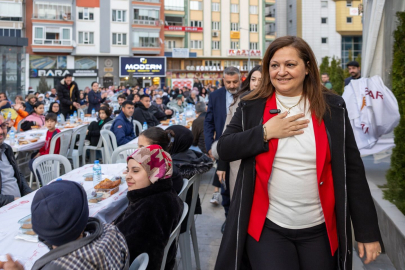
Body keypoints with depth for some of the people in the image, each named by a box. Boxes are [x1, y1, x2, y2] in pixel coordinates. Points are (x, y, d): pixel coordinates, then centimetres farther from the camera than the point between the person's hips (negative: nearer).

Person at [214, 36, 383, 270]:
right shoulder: (252, 107, -1)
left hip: (320, 230, 1)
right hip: (267, 227, 0)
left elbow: (353, 170, 0)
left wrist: (368, 231, -1)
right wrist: (265, 132, -16)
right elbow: (224, 149, -3)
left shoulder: (332, 108, -2)